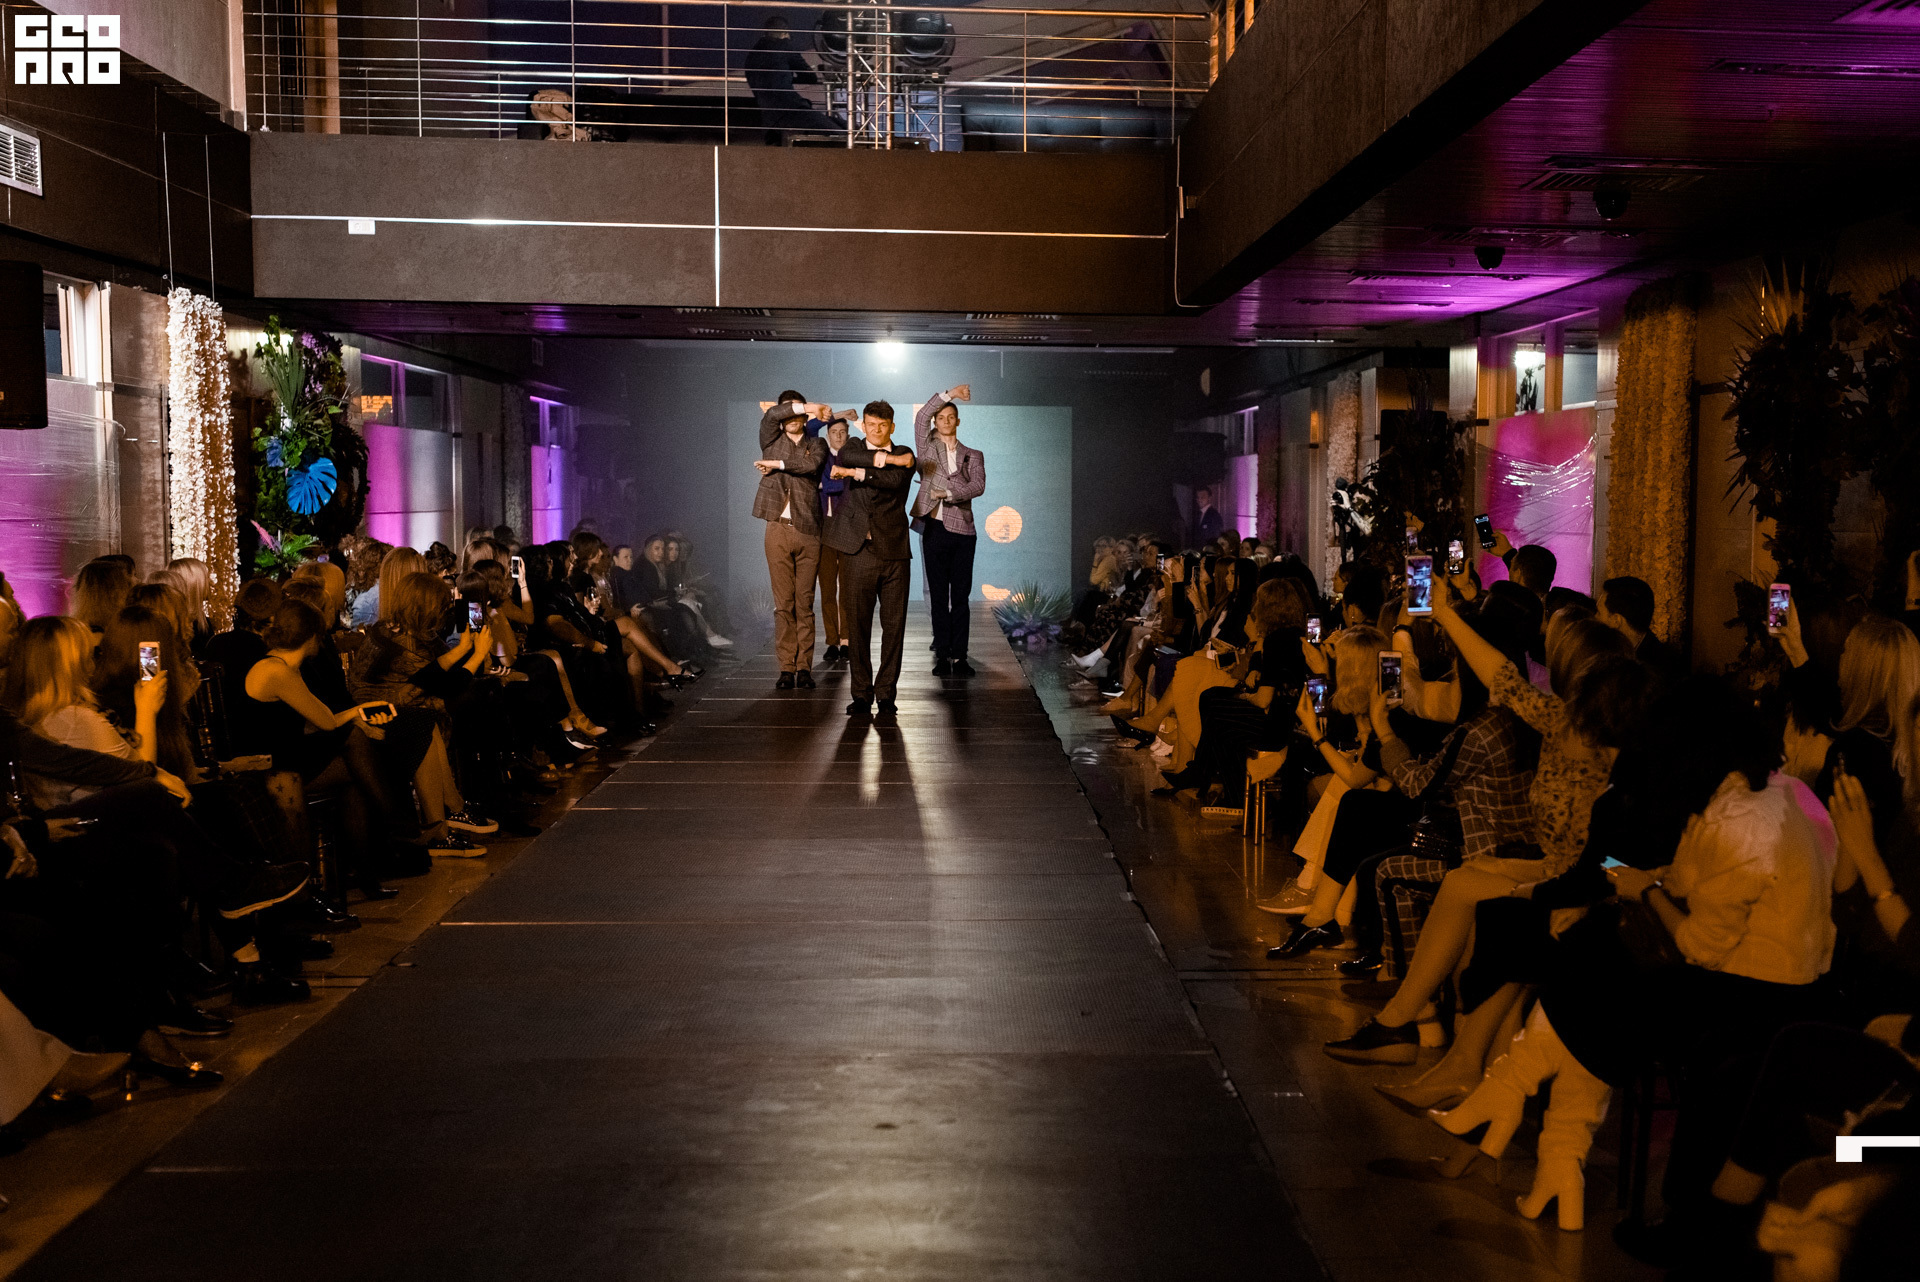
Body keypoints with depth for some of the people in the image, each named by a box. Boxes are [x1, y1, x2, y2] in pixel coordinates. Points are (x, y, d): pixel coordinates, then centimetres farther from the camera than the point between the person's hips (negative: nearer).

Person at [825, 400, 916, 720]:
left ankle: (886, 693, 10)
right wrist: (886, 459, -14)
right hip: (861, 552, 0)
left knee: (894, 626, 1)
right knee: (858, 625, 0)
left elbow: (895, 481, -13)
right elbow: (845, 459, -12)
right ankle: (862, 694, 8)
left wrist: (857, 472, -15)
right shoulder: (853, 448, 12)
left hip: (895, 552, 0)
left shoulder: (903, 456, 9)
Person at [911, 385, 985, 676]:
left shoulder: (973, 455, 13)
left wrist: (948, 493, -17)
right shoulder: (927, 447, 13)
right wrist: (949, 393, -7)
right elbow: (921, 417, -3)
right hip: (935, 528, 0)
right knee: (938, 596, 1)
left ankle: (959, 657, 2)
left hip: (962, 530, 0)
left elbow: (978, 486, -3)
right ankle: (942, 656, 4)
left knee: (960, 597, 1)